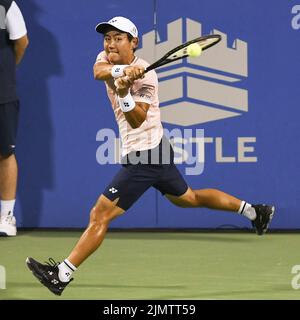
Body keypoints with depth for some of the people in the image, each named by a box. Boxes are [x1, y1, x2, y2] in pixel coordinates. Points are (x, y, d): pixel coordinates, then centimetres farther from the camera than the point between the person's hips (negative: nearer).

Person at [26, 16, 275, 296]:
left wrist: (124, 93, -46)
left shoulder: (145, 75, -18)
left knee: (99, 216, -12)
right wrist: (121, 71, -41)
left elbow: (137, 120, -29)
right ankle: (254, 211, 35)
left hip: (144, 156, -10)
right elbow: (99, 72, -21)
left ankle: (62, 274, -13)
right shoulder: (108, 59, 4)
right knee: (187, 198, 26)